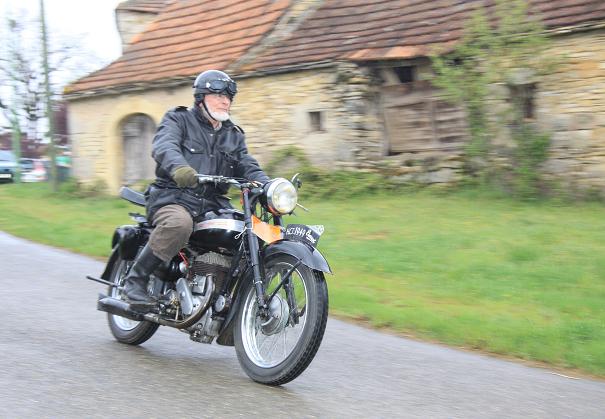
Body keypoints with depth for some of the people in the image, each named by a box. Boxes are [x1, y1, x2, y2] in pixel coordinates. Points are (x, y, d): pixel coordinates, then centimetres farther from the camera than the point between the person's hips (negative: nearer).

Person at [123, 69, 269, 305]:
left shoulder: (233, 135, 22)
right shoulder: (179, 120, 5)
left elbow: (248, 167, 12)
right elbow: (164, 146, -16)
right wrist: (179, 167, -40)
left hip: (213, 205, 5)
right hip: (174, 197, -5)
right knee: (179, 224, -38)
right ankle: (135, 279, -22)